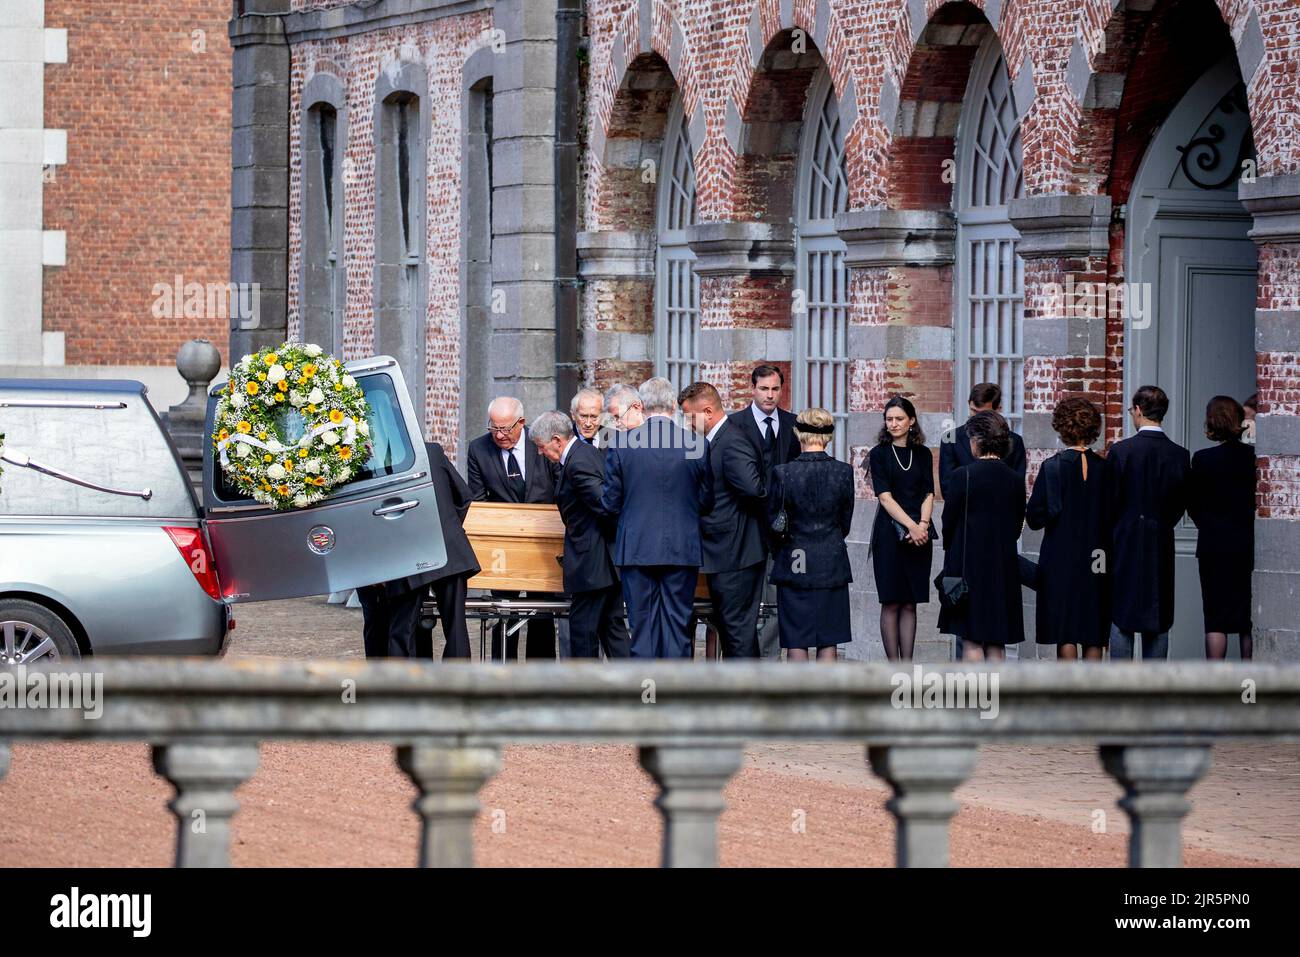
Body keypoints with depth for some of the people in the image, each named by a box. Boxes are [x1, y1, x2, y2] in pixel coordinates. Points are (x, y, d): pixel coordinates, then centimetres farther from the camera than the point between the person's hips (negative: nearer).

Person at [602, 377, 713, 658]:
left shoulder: (621, 443, -6)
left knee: (642, 626, 5)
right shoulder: (698, 444, -4)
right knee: (678, 626, 6)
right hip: (683, 549, 0)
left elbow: (610, 502, -1)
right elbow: (706, 501, 4)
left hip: (636, 549, 0)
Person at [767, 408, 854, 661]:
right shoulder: (843, 472, -5)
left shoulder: (783, 473, -10)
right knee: (828, 643, 7)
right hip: (832, 564, 2)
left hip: (793, 564, -2)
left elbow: (772, 520, 0)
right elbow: (845, 521, 6)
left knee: (796, 644, 3)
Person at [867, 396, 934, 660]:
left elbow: (929, 494, 6)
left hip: (919, 536, 3)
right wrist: (911, 527, -15)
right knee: (891, 603, -2)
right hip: (890, 533, -3)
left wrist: (923, 525, -11)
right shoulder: (879, 454, 1)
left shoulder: (923, 454, 11)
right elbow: (885, 497, -6)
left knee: (910, 604, 4)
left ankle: (907, 665, 5)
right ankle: (893, 666, 0)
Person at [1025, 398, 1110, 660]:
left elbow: (1034, 517, -9)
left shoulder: (1052, 467, -10)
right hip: (1097, 563, 3)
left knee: (1065, 634, 0)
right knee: (1094, 637, 9)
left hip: (1061, 560, -3)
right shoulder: (1104, 468, -2)